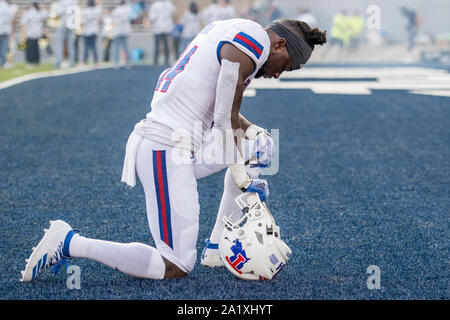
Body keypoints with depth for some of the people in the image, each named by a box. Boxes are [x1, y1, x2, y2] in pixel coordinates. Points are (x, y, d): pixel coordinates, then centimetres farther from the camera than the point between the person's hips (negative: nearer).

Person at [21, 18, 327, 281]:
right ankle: (68, 243, -3)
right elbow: (225, 119, -13)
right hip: (167, 153, -10)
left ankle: (217, 249, 22)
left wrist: (251, 130, 8)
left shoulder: (228, 30, 17)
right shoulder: (253, 43, -12)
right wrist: (243, 178, -4)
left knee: (261, 146, 22)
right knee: (176, 267, -4)